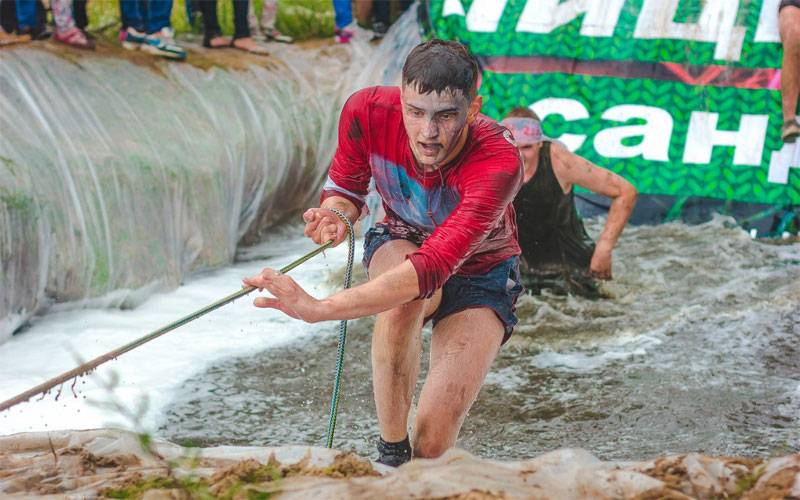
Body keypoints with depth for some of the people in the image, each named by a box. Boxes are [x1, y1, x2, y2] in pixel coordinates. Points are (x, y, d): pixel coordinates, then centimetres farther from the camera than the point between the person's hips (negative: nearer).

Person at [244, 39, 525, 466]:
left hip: (479, 275, -2)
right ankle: (391, 454, -22)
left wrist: (320, 308, -59)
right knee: (404, 301, -40)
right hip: (401, 242, 2)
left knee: (433, 442, -18)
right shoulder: (368, 111, -28)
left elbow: (431, 268, -50)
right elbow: (344, 183, -5)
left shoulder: (499, 163, -40)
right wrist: (335, 214, -32)